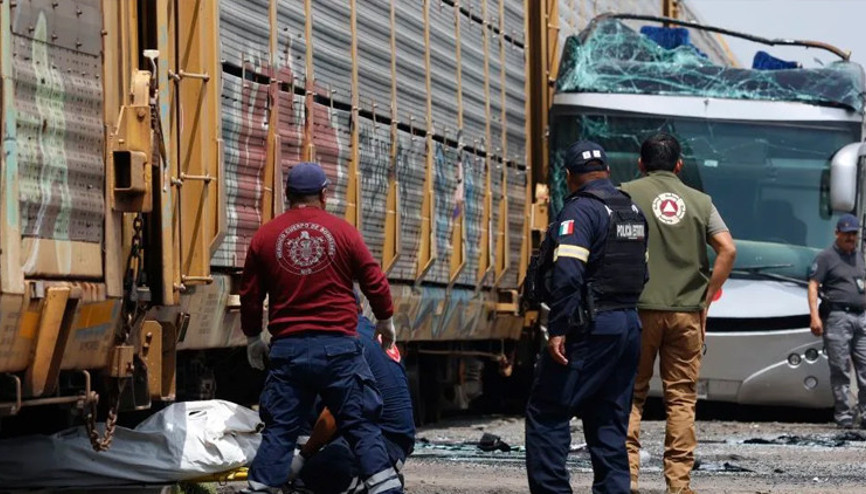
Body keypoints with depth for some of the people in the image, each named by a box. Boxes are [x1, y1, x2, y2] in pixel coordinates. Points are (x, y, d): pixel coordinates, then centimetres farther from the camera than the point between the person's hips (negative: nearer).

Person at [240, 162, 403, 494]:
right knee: (360, 425, 3)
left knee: (279, 429, 6)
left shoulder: (264, 237, 5)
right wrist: (385, 320, 23)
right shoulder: (343, 232, 1)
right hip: (338, 346, -1)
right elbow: (374, 281, 6)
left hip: (288, 348, 1)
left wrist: (253, 338, 25)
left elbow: (250, 295, 10)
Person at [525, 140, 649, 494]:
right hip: (629, 325, 8)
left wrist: (558, 329, -21)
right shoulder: (634, 211, 15)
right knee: (609, 423, 12)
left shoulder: (580, 210, -11)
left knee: (546, 414, -3)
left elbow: (567, 274, -22)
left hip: (590, 329, -8)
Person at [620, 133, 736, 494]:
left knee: (630, 395, 5)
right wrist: (705, 300, 5)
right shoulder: (699, 202, 9)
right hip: (686, 312, 2)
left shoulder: (626, 194, 3)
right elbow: (728, 250, 0)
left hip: (638, 310, -2)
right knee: (681, 398, 6)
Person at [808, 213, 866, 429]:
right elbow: (813, 286, -6)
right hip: (838, 317, -6)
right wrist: (815, 316, -16)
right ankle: (844, 416, 0)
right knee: (840, 369, -3)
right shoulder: (826, 257, 0)